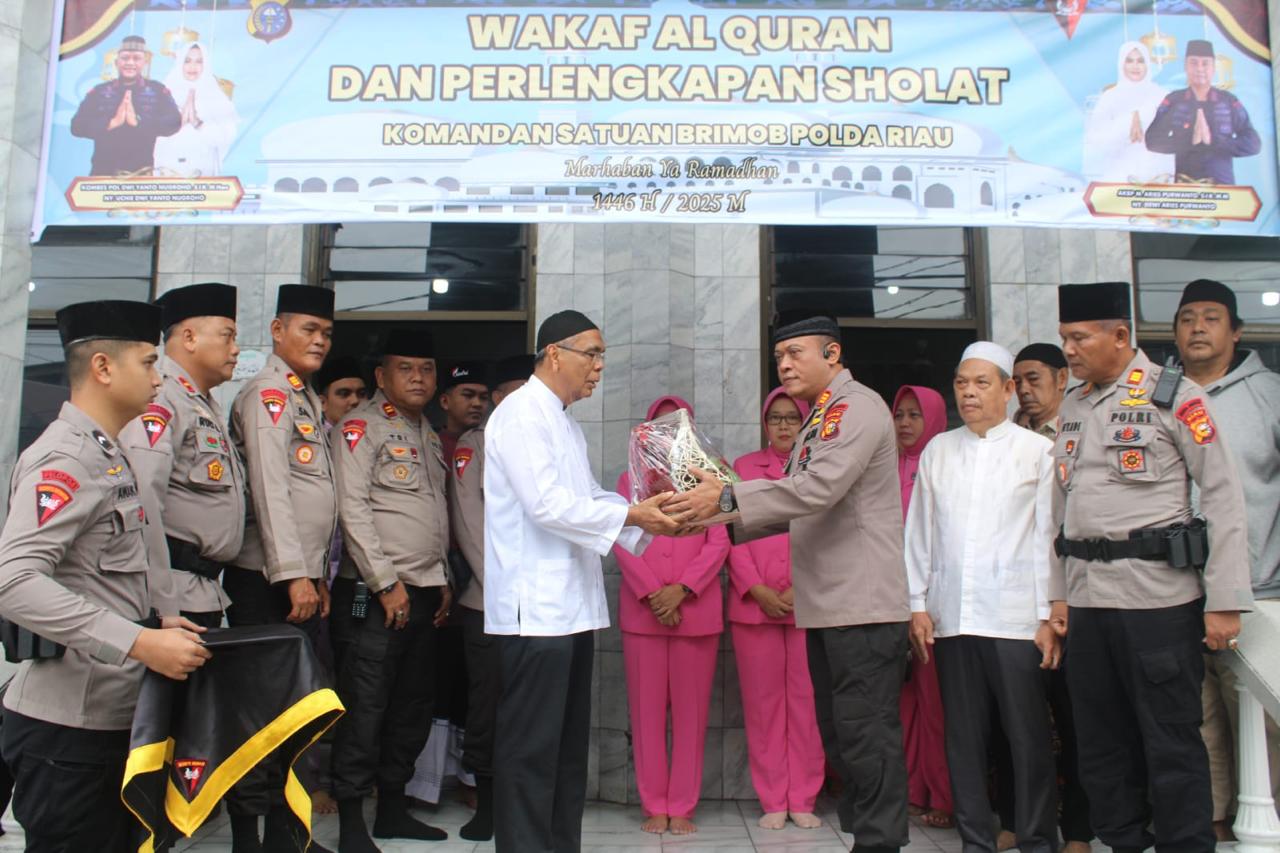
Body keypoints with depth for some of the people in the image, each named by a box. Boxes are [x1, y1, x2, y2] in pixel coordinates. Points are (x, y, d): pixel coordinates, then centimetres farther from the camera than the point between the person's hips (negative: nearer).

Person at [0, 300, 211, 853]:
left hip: (111, 717, 9)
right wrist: (140, 642, -29)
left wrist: (154, 622, 6)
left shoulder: (107, 456, 14)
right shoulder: (65, 459, -16)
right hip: (66, 725, -9)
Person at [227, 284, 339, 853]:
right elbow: (269, 489, -18)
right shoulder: (267, 393, -9)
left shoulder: (305, 399, 19)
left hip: (300, 578, 9)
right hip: (267, 578, -9)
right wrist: (293, 574, -21)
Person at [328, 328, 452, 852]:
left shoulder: (428, 436, 18)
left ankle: (393, 808, 25)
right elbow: (352, 507, -14)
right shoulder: (362, 427, -6)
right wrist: (387, 583, -16)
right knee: (366, 707, -4)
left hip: (425, 592, 8)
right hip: (378, 593, -7)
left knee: (413, 706, 12)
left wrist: (442, 579, 13)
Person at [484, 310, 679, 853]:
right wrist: (631, 516, -18)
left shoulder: (564, 422, 19)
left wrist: (648, 515, 1)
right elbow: (547, 504, -20)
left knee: (569, 744, 15)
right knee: (531, 747, -3)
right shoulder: (522, 413, -11)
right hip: (536, 606, -10)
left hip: (572, 604, 10)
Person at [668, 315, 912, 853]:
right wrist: (728, 519, 4)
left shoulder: (857, 406, -10)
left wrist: (727, 498, -23)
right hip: (825, 606, 10)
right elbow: (797, 507, 17)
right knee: (838, 733, 16)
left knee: (865, 733, -4)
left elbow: (819, 487, -24)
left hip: (864, 604, -10)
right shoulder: (818, 420, 20)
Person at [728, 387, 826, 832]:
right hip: (754, 603, 1)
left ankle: (803, 800, 13)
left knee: (805, 700, 2)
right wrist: (757, 589, -7)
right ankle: (772, 801, 13)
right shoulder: (745, 467, 9)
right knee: (762, 702, 4)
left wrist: (803, 588, -8)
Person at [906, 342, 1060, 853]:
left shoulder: (1037, 450, 4)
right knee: (964, 735, 8)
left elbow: (1048, 536, 1)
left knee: (1028, 734, 2)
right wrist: (918, 605, 7)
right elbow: (919, 531, 12)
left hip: (1015, 617, -3)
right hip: (951, 615, 3)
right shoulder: (938, 451, 12)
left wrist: (1049, 616, -3)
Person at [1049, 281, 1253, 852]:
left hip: (1158, 595, -6)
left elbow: (1224, 499, -7)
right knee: (1100, 740, 13)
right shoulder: (1072, 405, 13)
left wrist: (1224, 601, -11)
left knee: (1171, 741, 2)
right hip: (1087, 596, 6)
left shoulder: (1175, 397, -5)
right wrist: (1058, 592, 14)